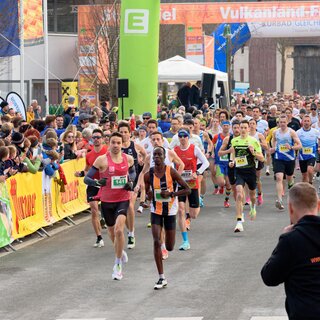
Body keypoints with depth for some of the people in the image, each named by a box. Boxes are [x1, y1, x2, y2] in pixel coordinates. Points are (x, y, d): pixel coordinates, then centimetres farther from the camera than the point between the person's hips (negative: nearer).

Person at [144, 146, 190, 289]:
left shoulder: (171, 172, -12)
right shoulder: (148, 175, -5)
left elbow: (187, 190, -9)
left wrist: (170, 194, -22)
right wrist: (149, 195, -14)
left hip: (170, 211, -1)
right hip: (156, 211, 1)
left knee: (169, 247, 5)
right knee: (156, 242, -14)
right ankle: (162, 278, -9)